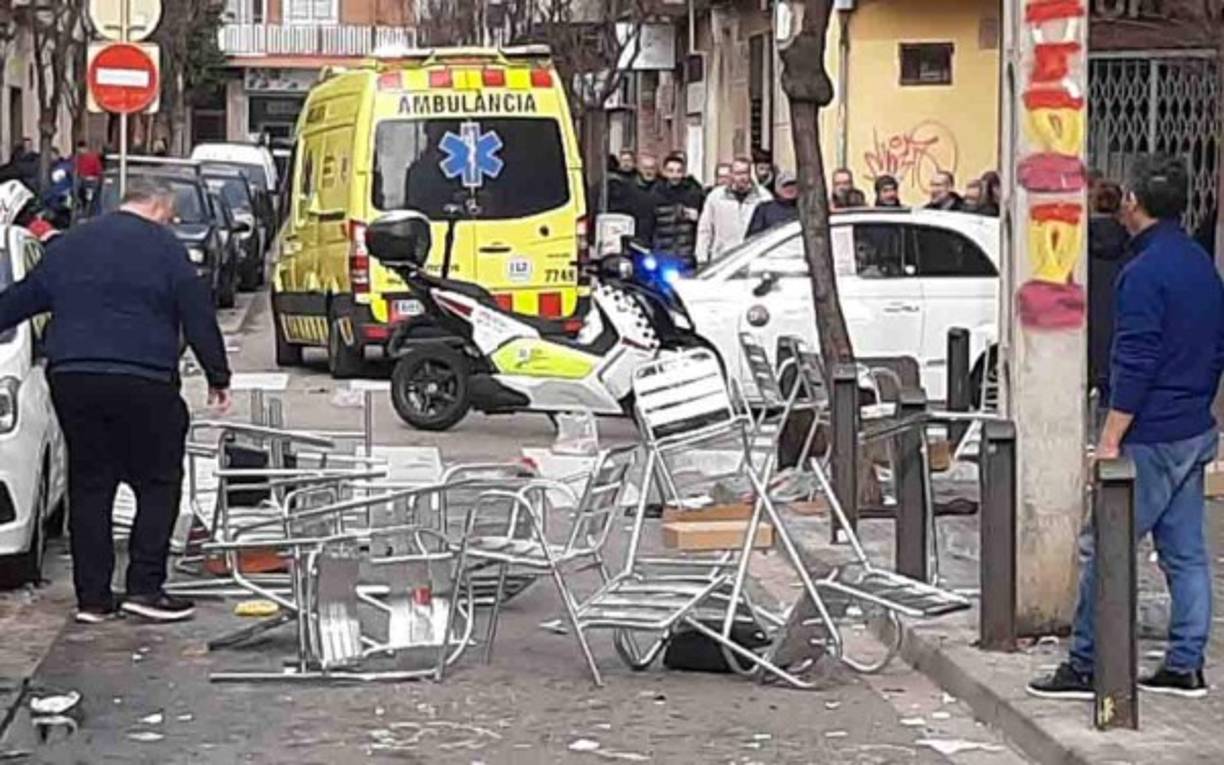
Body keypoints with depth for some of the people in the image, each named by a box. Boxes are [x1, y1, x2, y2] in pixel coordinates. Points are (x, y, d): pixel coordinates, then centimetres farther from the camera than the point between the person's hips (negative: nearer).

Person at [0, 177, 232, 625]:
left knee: (88, 487, 9)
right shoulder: (163, 247, 2)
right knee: (158, 483, 5)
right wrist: (218, 378, 5)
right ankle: (144, 587, -1)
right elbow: (199, 318, -1)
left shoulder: (68, 245, 17)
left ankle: (92, 597, 9)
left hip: (71, 379, 5)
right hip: (142, 382, -5)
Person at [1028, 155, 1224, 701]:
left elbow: (1134, 366, -20)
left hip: (1150, 439, -9)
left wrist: (1110, 439, -17)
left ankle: (1085, 666, -1)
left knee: (1104, 551, -3)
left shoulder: (1145, 273, -16)